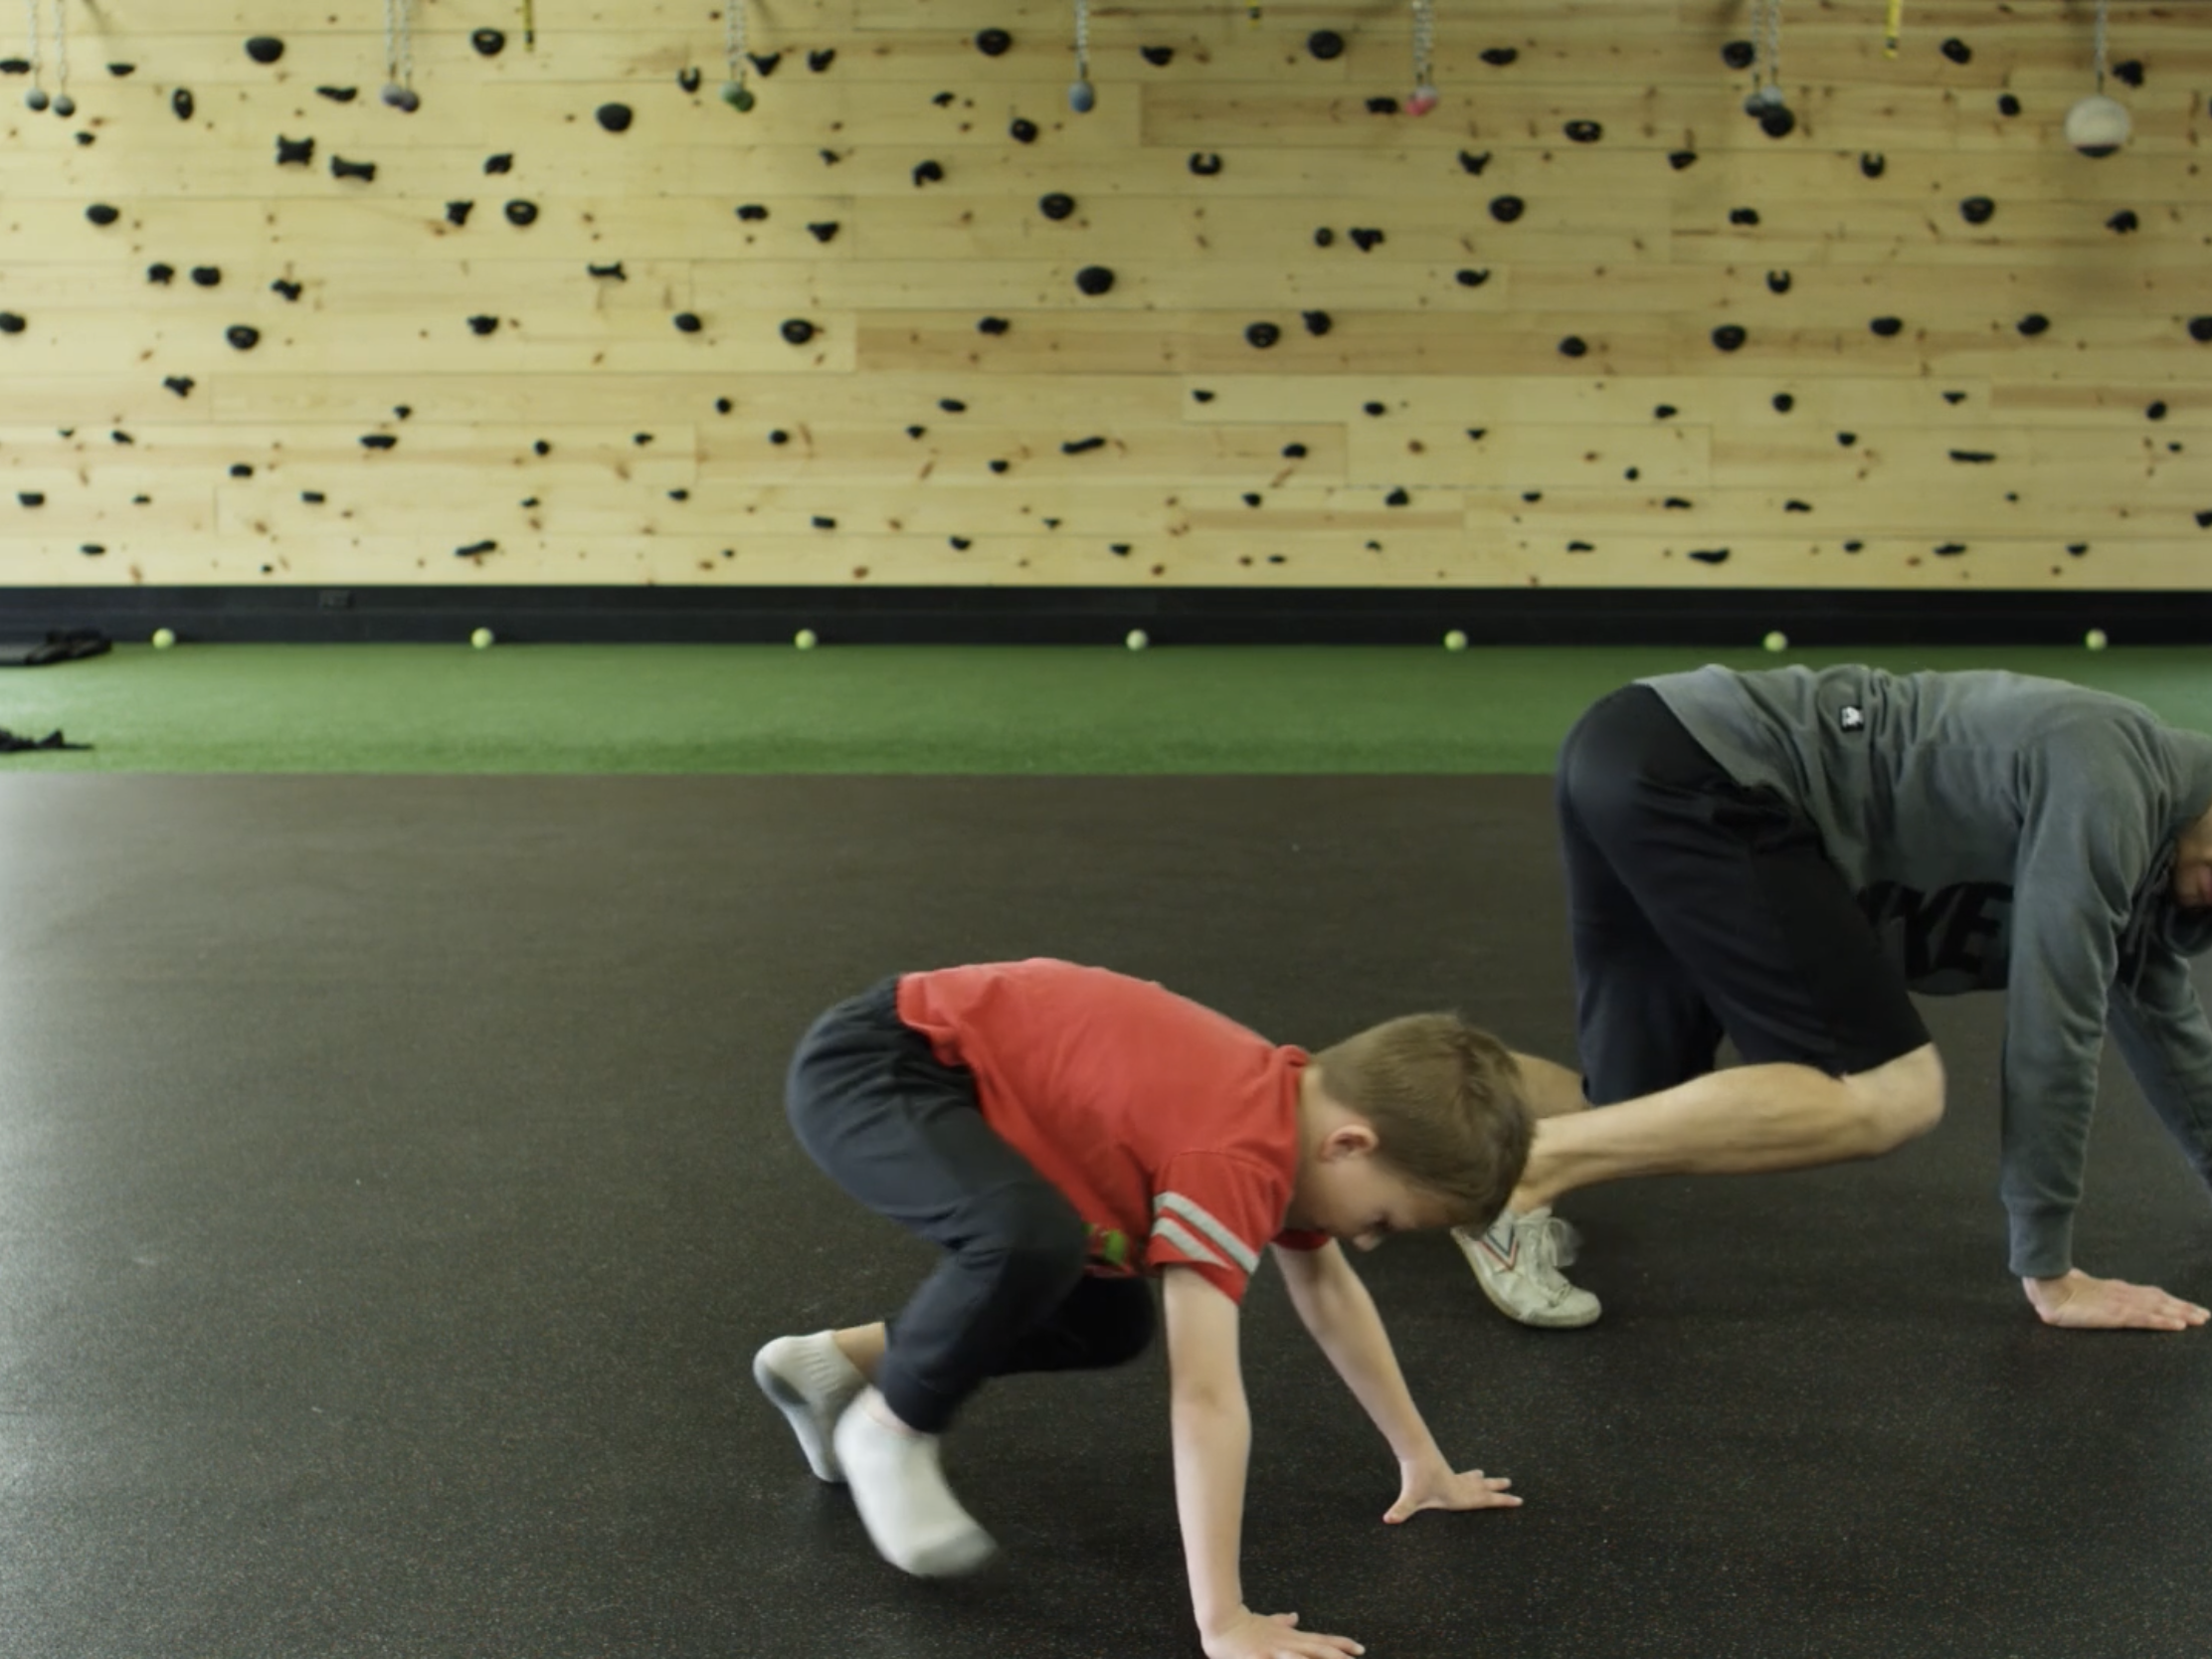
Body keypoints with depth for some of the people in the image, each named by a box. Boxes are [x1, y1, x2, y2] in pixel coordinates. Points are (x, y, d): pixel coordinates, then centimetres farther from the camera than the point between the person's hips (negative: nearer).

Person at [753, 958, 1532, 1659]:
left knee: (1110, 1323, 12)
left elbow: (1329, 1289, 15)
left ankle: (841, 1362, 24)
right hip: (866, 1067, -9)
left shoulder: (1297, 1105, -1)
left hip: (959, 1070, 9)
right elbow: (1205, 1395, -34)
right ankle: (888, 1427, -7)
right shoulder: (1233, 1153, -30)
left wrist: (1422, 1459, 19)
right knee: (1035, 1239, -35)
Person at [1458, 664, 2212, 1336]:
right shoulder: (2105, 782, -12)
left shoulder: (2146, 826, 18)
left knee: (1637, 1128, 12)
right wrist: (2050, 1272, -1)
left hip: (1641, 773, 10)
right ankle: (1524, 1162, -16)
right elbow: (2051, 1029, -10)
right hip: (1687, 773, -10)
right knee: (1890, 1096, -14)